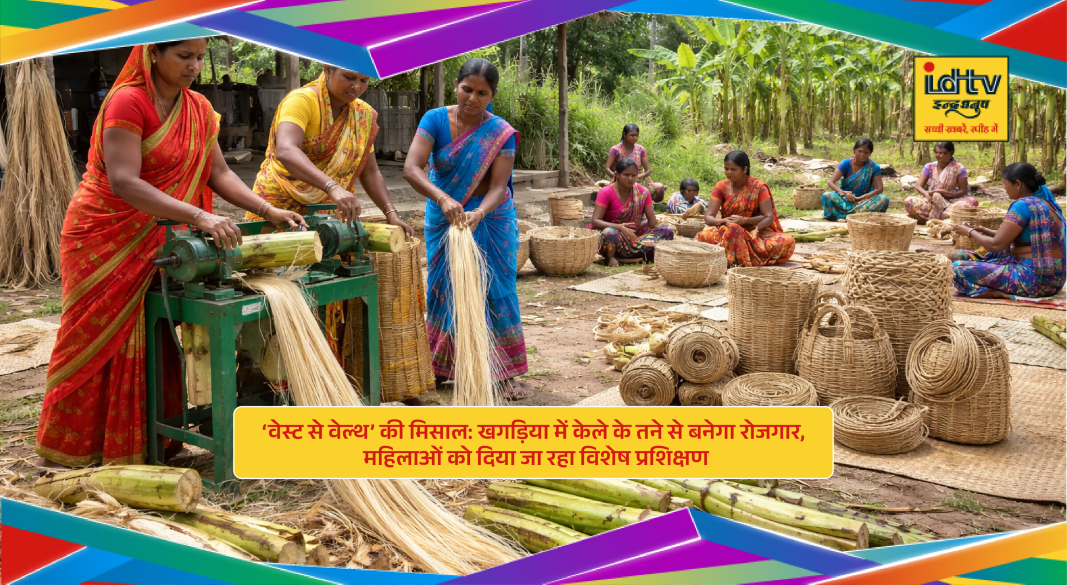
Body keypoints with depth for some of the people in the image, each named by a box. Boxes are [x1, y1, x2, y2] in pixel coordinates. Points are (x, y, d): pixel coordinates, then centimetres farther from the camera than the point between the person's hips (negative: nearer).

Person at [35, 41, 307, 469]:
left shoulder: (199, 109, 3)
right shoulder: (128, 102, -20)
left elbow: (218, 173, 3)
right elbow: (124, 182, -29)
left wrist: (269, 213, -10)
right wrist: (198, 216, -38)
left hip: (152, 241, 6)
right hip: (104, 237, -6)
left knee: (147, 337, 7)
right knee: (95, 338, 3)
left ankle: (140, 442, 18)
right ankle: (64, 447, 18)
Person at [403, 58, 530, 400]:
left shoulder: (502, 133, -12)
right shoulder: (436, 120, -12)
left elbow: (498, 187, -19)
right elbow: (411, 168, -25)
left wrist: (478, 214, -40)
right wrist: (443, 198, -42)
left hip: (489, 220, -1)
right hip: (443, 219, 1)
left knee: (494, 291, -1)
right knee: (446, 290, 8)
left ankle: (504, 373, 4)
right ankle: (445, 365, 23)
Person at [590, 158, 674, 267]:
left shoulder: (642, 192, 0)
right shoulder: (606, 193, -10)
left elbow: (652, 222, 1)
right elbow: (595, 221, -20)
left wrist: (635, 227, -13)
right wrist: (620, 227, -33)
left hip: (633, 236, 5)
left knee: (666, 232, -14)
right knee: (610, 233, -40)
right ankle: (611, 257, -7)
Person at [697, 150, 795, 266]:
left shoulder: (758, 187, -4)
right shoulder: (721, 187, 1)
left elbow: (769, 217, -9)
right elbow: (708, 217, -5)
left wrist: (744, 220, -26)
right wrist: (724, 221, -28)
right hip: (726, 232, 0)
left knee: (787, 241, -30)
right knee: (705, 237, -34)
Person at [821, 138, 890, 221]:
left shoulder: (874, 167, -3)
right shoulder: (846, 163, -4)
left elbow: (879, 189, -8)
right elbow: (830, 183, -12)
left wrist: (860, 198, -24)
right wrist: (843, 192, -32)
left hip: (863, 201, 1)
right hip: (844, 200, -1)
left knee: (884, 200, -29)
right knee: (827, 196, -30)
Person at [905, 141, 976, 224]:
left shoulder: (958, 169, -1)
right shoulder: (930, 167, 5)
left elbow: (963, 191, -3)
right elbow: (918, 186, -2)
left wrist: (949, 194, -24)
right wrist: (926, 193, -26)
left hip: (951, 201, -1)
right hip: (931, 201, 1)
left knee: (972, 202, -32)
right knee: (909, 201, -27)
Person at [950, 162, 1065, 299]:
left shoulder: (1023, 205, -16)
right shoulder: (1044, 201, 12)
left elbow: (996, 245, -14)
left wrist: (971, 232, 4)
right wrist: (991, 232, 16)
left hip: (1035, 278, -10)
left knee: (958, 268, -15)